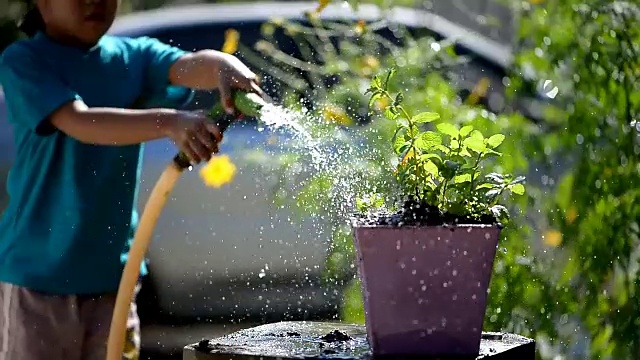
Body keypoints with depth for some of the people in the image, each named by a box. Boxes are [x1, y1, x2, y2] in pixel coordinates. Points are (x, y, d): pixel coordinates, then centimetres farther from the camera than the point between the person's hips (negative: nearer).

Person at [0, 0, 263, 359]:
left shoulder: (133, 56, 6)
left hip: (112, 272, 4)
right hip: (38, 272, -4)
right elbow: (80, 123, -24)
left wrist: (225, 67, -38)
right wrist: (169, 122, -38)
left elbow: (190, 65, -14)